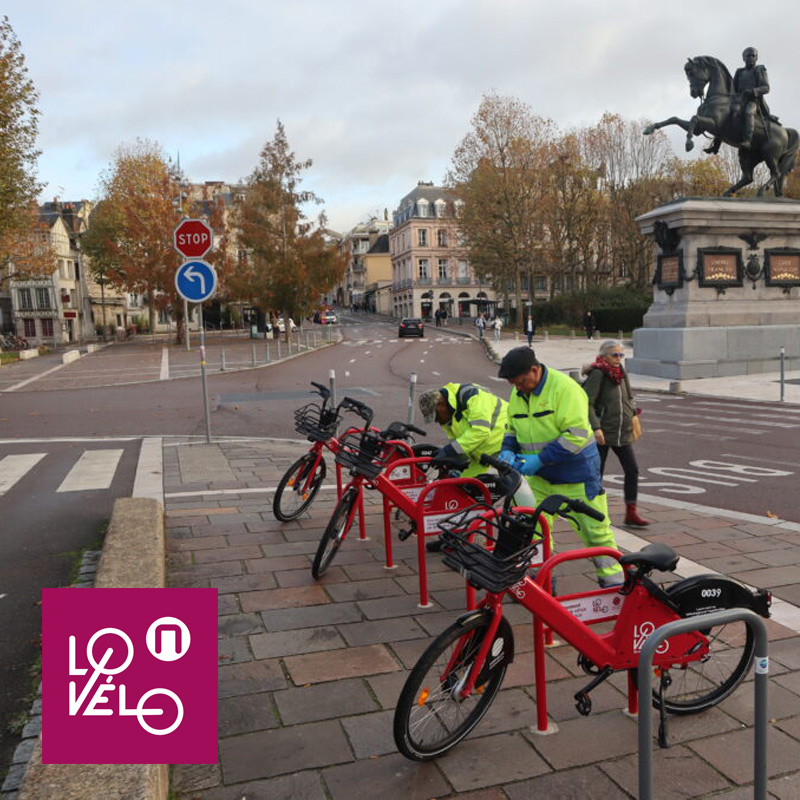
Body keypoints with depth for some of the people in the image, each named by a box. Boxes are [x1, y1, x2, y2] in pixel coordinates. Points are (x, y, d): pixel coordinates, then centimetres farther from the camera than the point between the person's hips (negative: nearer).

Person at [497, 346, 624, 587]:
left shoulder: (564, 387, -20)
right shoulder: (518, 393, 3)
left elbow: (576, 434, -25)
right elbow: (512, 428, 16)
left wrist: (539, 459, -24)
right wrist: (507, 451, -5)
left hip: (575, 474, -6)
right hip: (540, 478, 6)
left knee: (594, 529, 3)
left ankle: (613, 580, 20)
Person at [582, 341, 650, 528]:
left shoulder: (621, 372, 10)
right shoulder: (597, 374, -13)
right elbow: (587, 403, -18)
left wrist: (633, 413, 7)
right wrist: (595, 427, -24)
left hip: (623, 432, 7)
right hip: (602, 433, -7)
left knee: (632, 470, 4)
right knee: (596, 473, 3)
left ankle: (631, 513, 12)